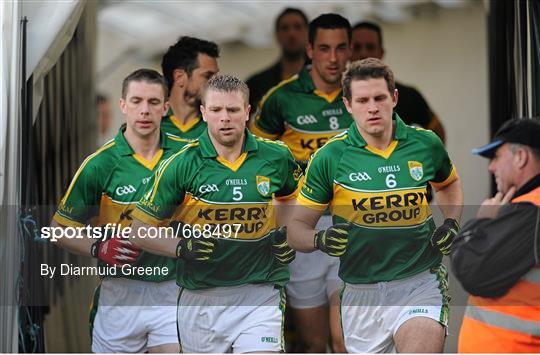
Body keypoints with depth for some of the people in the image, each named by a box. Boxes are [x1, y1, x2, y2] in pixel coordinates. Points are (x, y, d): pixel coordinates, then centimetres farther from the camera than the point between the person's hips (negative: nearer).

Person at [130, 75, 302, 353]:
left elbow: (290, 195, 25)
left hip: (259, 296, 0)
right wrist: (181, 248, -16)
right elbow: (139, 231, -1)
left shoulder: (276, 157, 1)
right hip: (200, 298, 0)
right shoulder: (181, 164, -5)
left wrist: (285, 235, 8)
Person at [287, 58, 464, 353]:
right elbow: (297, 227, 2)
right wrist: (320, 239, -20)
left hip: (420, 283, -1)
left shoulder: (426, 144, 2)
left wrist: (451, 223, 8)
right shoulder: (330, 157, -4)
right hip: (360, 293, 1)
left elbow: (449, 183, 26)